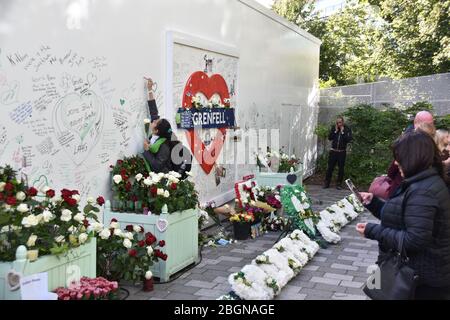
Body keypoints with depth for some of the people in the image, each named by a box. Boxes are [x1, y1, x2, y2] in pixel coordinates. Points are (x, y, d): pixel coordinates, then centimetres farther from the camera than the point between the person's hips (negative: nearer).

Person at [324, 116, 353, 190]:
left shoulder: (347, 129, -2)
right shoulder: (334, 128, 6)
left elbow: (349, 139, -13)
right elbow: (329, 138, -1)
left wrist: (343, 132, -14)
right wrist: (335, 131, -9)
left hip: (342, 152, -2)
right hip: (333, 151, 2)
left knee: (341, 168, 4)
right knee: (330, 167, 3)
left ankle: (339, 184, 13)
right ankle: (327, 183, 11)